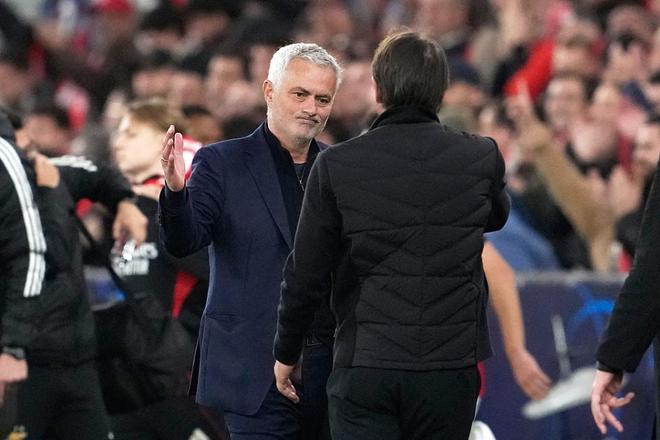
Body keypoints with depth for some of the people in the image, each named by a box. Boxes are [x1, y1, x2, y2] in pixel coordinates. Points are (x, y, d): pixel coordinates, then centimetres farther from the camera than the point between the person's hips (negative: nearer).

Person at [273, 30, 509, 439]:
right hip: (450, 367, 2)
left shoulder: (337, 165, -5)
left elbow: (306, 275, -2)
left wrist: (287, 353, 12)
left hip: (365, 369, -2)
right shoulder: (481, 158, 0)